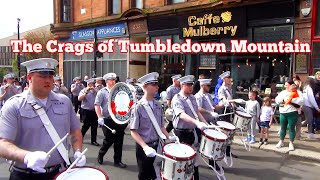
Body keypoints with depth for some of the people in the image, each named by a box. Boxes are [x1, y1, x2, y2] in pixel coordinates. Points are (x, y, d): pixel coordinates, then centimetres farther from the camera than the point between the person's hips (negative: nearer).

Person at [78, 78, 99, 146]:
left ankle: (93, 140, 18)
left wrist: (95, 90, -14)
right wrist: (86, 92, -19)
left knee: (94, 126, 7)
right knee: (86, 126, 0)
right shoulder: (84, 90, 2)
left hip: (94, 111, 4)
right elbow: (79, 99, -13)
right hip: (86, 111, -3)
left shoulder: (96, 90, 11)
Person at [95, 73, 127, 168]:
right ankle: (100, 155, 31)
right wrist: (100, 117, -17)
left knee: (119, 141, 7)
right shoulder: (102, 92, -2)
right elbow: (97, 105, -8)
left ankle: (117, 161, 19)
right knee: (109, 140, 3)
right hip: (108, 120, -4)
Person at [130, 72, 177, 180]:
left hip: (157, 145, 5)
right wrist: (145, 147, -25)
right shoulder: (138, 107, -17)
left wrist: (169, 137, -4)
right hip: (143, 147, -4)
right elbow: (133, 132, -16)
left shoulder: (158, 105, 0)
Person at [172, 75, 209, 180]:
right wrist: (197, 123, -45)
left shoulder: (192, 97, 8)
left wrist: (206, 124, 9)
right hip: (181, 132, -7)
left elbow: (197, 112, 17)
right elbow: (182, 115, -33)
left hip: (192, 131, 7)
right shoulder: (177, 99, -17)